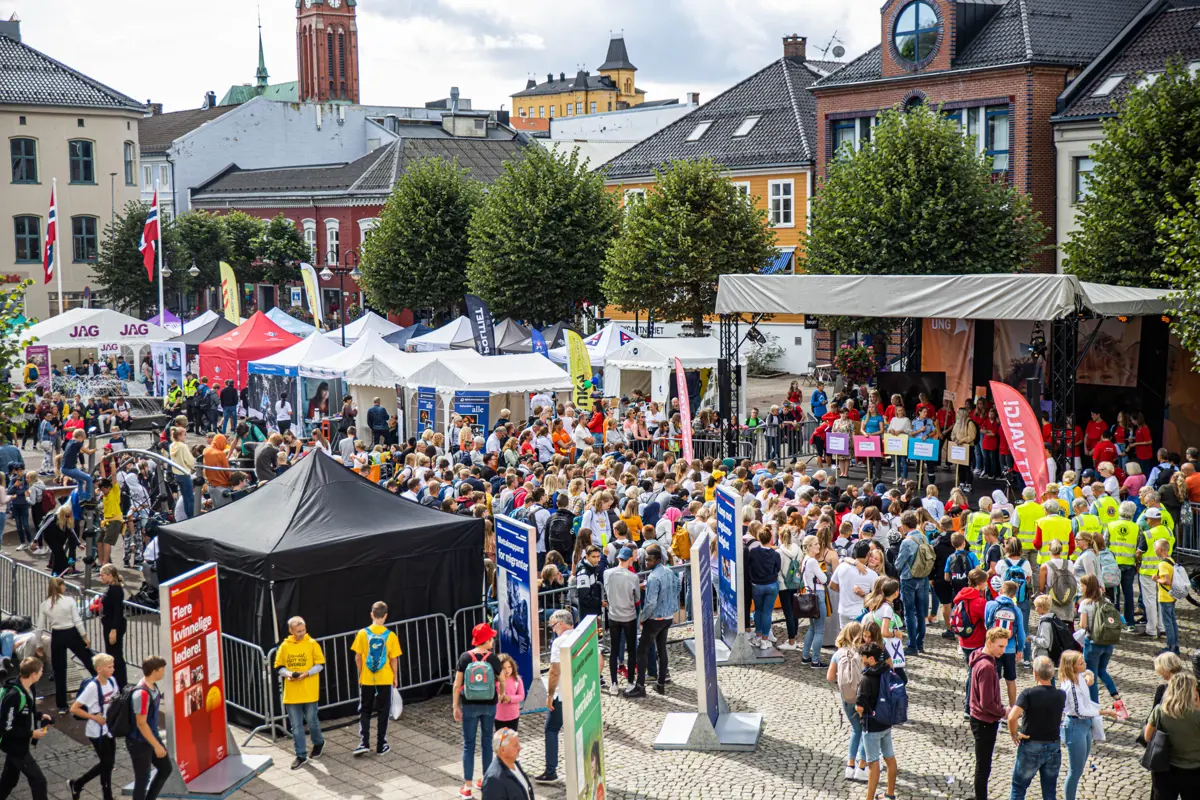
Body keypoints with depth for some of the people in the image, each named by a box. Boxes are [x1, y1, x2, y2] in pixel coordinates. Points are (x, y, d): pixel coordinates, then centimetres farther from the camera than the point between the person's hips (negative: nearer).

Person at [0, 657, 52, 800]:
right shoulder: (14, 695, -30)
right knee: (38, 780, -3)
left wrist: (39, 716, 2)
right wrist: (31, 733, -21)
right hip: (16, 746, -9)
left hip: (18, 745, 9)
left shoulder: (27, 687, 0)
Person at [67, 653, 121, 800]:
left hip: (109, 729, 7)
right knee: (107, 763, 0)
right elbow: (74, 709, -20)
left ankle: (76, 784, 29)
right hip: (97, 732, -7)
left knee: (108, 763, 13)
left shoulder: (112, 681, -1)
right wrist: (95, 717, -20)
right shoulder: (93, 687, -22)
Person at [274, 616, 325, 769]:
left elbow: (320, 665, -1)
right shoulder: (284, 646, 2)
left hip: (309, 692, -2)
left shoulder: (312, 644, -4)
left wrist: (307, 673, -17)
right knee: (296, 726, 3)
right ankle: (301, 756, 11)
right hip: (291, 693, 2)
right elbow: (279, 666, 8)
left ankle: (318, 742, 37)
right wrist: (287, 674, -12)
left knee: (312, 721, 8)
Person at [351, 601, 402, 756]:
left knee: (364, 711, 13)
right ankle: (381, 746, 14)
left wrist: (360, 673, 13)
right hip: (385, 679, 0)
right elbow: (394, 660, -5)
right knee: (382, 712, 10)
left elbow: (358, 658, -3)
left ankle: (364, 743, 2)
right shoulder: (390, 636, -8)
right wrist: (395, 677, 9)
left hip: (366, 679, 0)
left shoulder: (363, 634, -7)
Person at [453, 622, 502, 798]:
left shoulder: (465, 658, -9)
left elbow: (457, 685, -8)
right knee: (487, 743, 16)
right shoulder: (493, 659, -8)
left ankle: (467, 786, 6)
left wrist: (455, 707, 2)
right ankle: (486, 781, 25)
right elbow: (502, 682, 5)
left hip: (470, 706, -1)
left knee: (469, 745, 6)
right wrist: (502, 695, 26)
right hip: (489, 705, 1)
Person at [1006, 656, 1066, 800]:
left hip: (1030, 747, -4)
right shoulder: (1061, 696, -5)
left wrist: (1014, 734, -13)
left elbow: (1012, 717, -30)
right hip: (1054, 748, 4)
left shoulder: (1028, 694, -19)